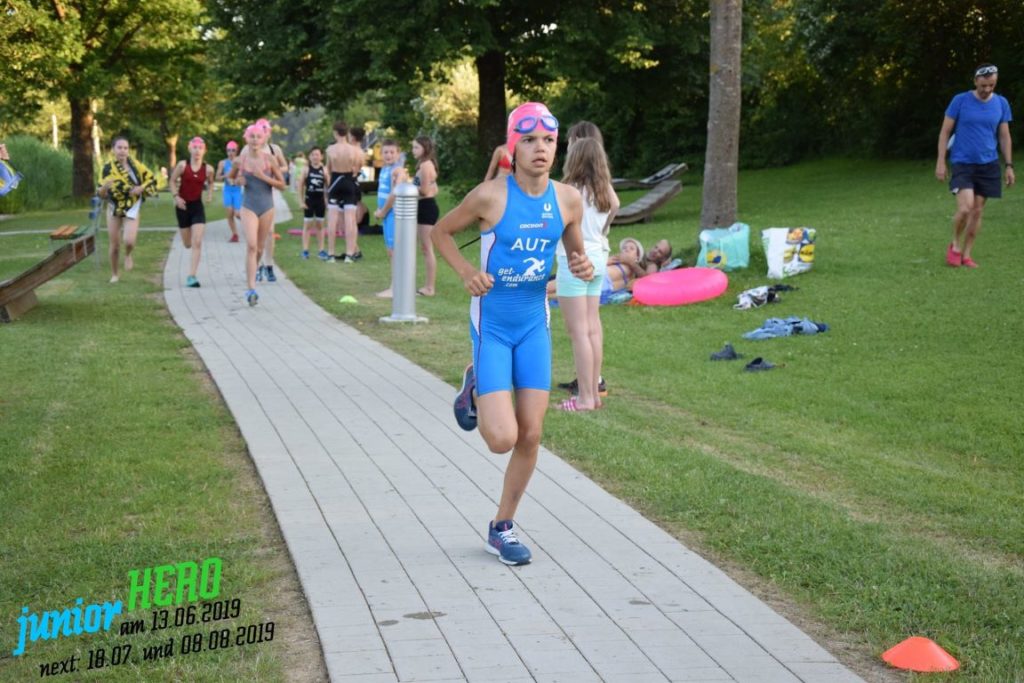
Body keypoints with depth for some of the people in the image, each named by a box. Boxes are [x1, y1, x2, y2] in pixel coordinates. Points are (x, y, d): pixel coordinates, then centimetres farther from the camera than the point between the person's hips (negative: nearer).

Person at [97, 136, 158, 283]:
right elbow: (102, 194, -9)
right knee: (115, 245, 4)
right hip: (114, 209, 1)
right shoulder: (107, 168, -10)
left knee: (129, 241, -19)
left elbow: (151, 179, 2)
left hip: (131, 209, -1)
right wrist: (105, 186, -32)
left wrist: (141, 188, -16)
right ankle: (115, 274, 25)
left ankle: (128, 255, 17)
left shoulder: (134, 164, -9)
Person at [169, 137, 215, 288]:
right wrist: (176, 196, -11)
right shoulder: (182, 165, -8)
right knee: (187, 244, 8)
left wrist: (210, 194, -2)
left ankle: (192, 276, -12)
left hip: (197, 206, 0)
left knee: (197, 243, -13)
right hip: (183, 206, 0)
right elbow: (172, 181, 2)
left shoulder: (208, 169, -4)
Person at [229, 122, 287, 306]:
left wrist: (264, 177, -16)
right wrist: (238, 180, -6)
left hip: (267, 207, 1)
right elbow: (231, 177, 16)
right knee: (251, 245, -16)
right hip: (249, 207, -1)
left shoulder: (269, 159, -5)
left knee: (260, 247, 12)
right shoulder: (240, 160, -3)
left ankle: (254, 271, 41)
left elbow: (282, 185, -2)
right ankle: (252, 289, -22)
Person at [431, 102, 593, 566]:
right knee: (502, 438, -12)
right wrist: (466, 272, -16)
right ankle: (475, 391, 24)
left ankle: (502, 528, 23)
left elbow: (575, 251, 13)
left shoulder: (568, 200, -3)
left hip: (535, 324, 4)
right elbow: (441, 231, 0)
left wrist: (583, 267, -11)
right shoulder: (490, 195, -15)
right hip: (491, 323, -4)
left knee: (531, 436, 4)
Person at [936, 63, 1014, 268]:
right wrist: (941, 162, -5)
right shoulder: (960, 101, -5)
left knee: (977, 211, 5)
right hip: (962, 164, -3)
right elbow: (945, 132, 0)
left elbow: (1005, 137, 11)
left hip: (988, 165, 3)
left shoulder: (1001, 104, 4)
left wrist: (1009, 165, 5)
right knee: (965, 208, -17)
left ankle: (966, 255, 17)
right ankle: (955, 246, 8)